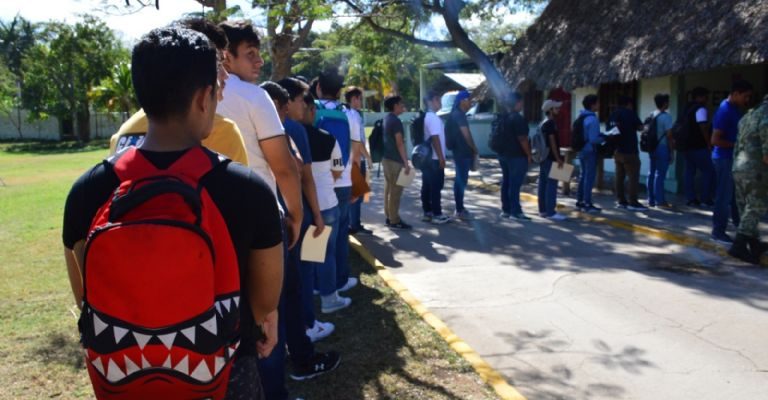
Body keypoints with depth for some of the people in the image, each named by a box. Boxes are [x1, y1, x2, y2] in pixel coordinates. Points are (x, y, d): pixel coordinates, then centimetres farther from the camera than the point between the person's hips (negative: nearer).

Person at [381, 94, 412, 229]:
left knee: (389, 189, 13)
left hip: (386, 158, 10)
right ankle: (394, 221, -1)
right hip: (394, 160, -10)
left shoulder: (387, 118, 13)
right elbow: (399, 143, -20)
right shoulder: (395, 120, -16)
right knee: (395, 191, -5)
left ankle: (390, 217, 19)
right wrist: (406, 162, -20)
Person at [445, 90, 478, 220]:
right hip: (463, 153, -10)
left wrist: (471, 150, 17)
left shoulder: (455, 114, 15)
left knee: (460, 180, 13)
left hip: (459, 152, 10)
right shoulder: (459, 115, -15)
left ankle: (460, 209, 20)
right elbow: (466, 135, -18)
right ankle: (460, 211, -3)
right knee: (461, 181, -6)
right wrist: (475, 150, -6)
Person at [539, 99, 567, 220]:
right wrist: (558, 158, -19)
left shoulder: (544, 123, 16)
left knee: (543, 183, 9)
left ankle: (543, 210, 13)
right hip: (550, 158, -10)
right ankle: (550, 212, -9)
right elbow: (552, 142, -18)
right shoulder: (551, 123, -13)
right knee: (552, 184, -9)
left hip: (543, 156, 10)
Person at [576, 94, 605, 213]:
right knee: (589, 177, -3)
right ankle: (587, 204, 0)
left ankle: (580, 201, 23)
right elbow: (593, 139, -23)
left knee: (583, 175, 17)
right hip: (590, 151, -9)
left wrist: (601, 135, 13)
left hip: (582, 150, 9)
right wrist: (604, 138, -7)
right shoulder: (593, 120, -19)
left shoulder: (582, 117, 9)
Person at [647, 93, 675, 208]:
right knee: (660, 174, -5)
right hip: (662, 147, -7)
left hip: (653, 147, 7)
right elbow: (669, 135, -14)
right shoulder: (666, 116, -13)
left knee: (652, 173, 10)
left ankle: (651, 200, 16)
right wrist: (672, 151, -9)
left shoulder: (651, 115, 9)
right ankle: (660, 201, -2)